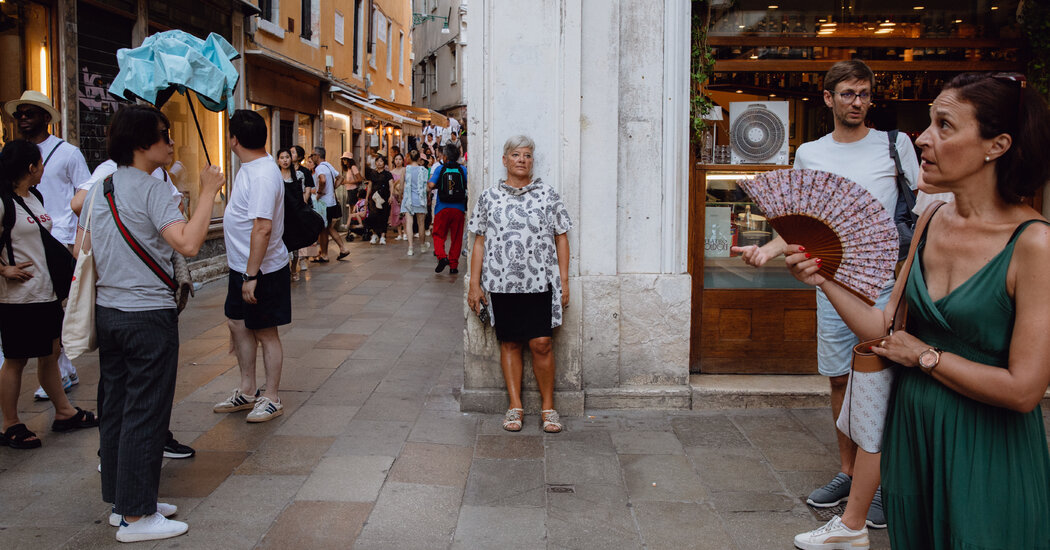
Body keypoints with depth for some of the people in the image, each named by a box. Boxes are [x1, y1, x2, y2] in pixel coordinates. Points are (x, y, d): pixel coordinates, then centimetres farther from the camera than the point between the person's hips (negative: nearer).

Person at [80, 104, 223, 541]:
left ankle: (121, 501, 25)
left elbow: (86, 250, 17)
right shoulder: (152, 190, -15)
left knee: (115, 408, 14)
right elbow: (188, 243, -28)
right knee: (145, 414, -2)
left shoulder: (100, 189, 11)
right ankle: (136, 517, 5)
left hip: (107, 311, 9)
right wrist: (208, 192, -21)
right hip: (148, 314, -9)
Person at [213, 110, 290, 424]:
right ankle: (247, 392, 32)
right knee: (238, 325, 18)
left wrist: (251, 275, -29)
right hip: (242, 267, 10)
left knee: (265, 332, 2)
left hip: (262, 271, -10)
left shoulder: (262, 174, -24)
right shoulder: (250, 167, 9)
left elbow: (263, 227, -30)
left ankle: (271, 399, 17)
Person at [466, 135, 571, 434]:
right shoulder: (489, 197, 8)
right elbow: (479, 242, 9)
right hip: (501, 284, 1)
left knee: (541, 344, -5)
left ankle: (548, 406, 10)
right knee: (510, 343, 7)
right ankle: (515, 405, 17)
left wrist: (564, 280, 2)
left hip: (540, 283, -1)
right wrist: (474, 284, 4)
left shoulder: (548, 195, 6)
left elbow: (561, 238, 7)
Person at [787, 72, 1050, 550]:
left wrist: (925, 355, -12)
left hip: (986, 449, -5)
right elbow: (885, 329, 2)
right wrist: (822, 278, -9)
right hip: (910, 427, 6)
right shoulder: (933, 221, 0)